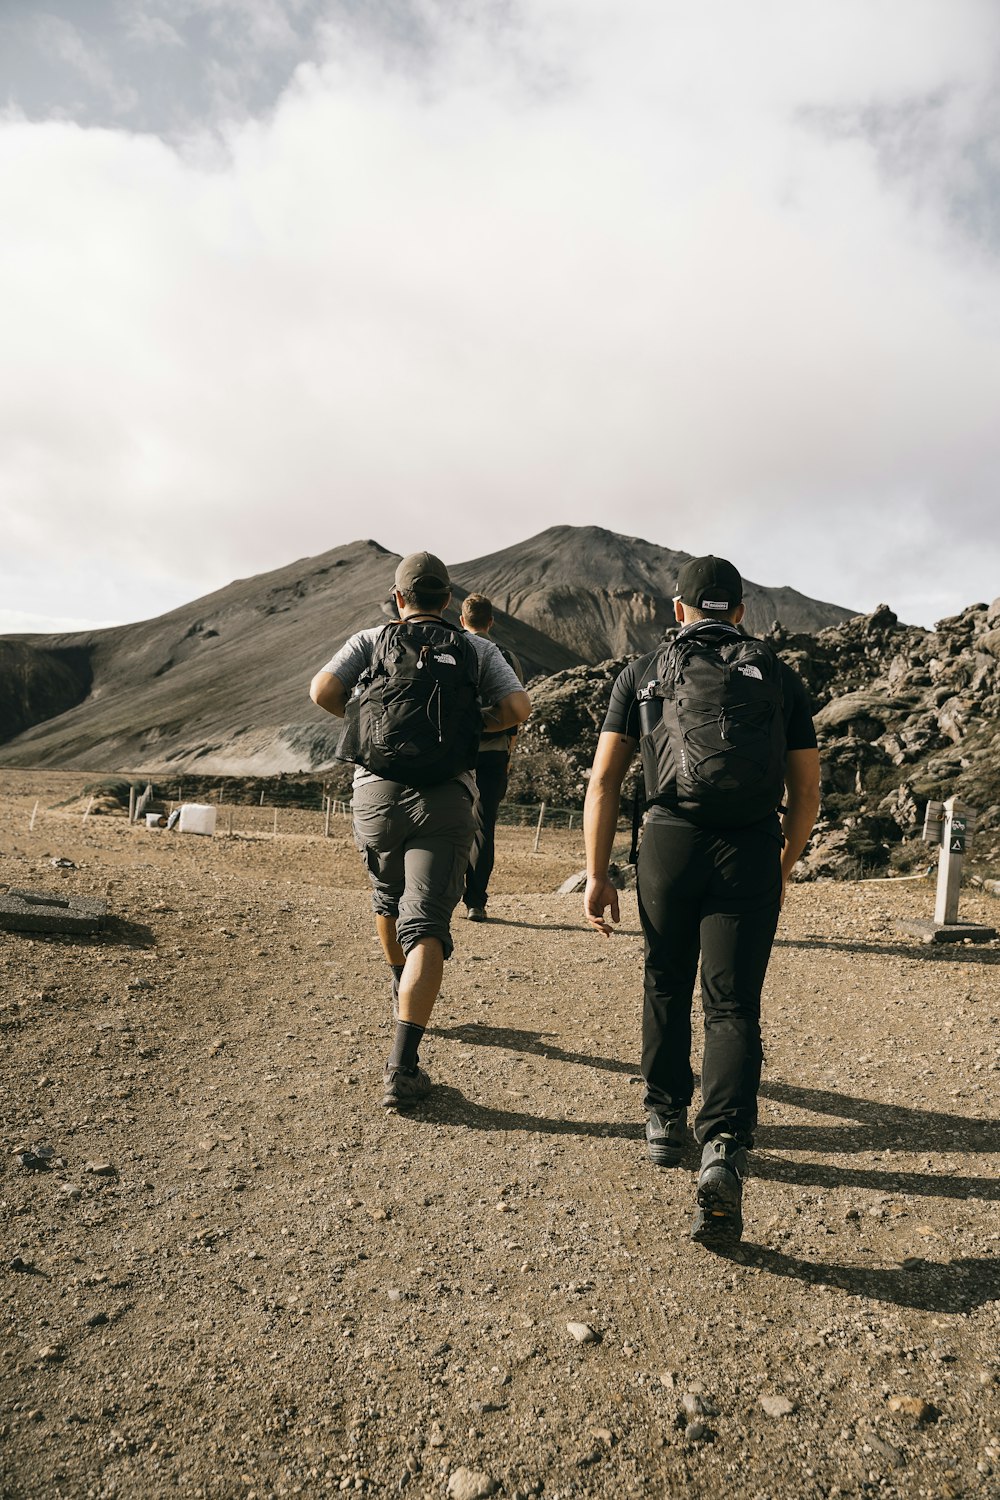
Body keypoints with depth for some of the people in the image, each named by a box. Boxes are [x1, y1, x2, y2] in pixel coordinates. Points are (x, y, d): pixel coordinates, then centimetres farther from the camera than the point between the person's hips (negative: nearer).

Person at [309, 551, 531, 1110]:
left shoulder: (371, 641, 10)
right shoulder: (477, 649, 11)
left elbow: (323, 690, -4)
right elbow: (518, 707, -1)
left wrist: (360, 715, 15)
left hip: (377, 792, 2)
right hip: (446, 800, -1)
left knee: (388, 897, 28)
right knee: (426, 926, -4)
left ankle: (403, 992, 50)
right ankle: (403, 1068, -14)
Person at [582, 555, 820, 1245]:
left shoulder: (645, 672, 12)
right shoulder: (779, 676, 13)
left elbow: (604, 781, 3)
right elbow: (807, 792, 13)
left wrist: (597, 876, 6)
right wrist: (784, 868, 26)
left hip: (669, 841, 1)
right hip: (752, 851, 0)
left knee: (666, 986, 20)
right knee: (733, 1006, 4)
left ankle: (666, 1120, 31)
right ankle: (724, 1151, -11)